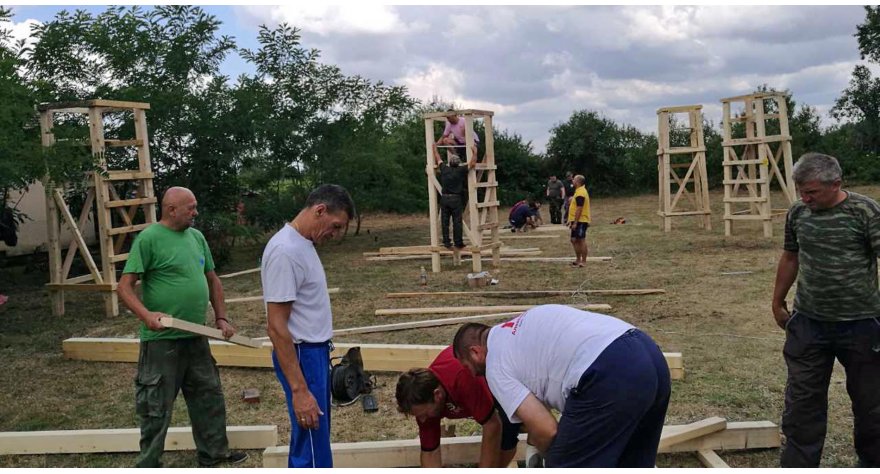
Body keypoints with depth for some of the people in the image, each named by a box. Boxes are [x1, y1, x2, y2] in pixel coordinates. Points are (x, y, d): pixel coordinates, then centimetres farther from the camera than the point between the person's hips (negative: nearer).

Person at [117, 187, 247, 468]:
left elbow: (212, 279, 20)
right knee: (156, 407, 3)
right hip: (161, 340, -8)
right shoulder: (149, 239, -12)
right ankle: (148, 465, 19)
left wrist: (221, 317, 13)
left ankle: (214, 454, 33)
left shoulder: (196, 236, 10)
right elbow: (124, 287, -15)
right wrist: (145, 314, -30)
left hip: (196, 338, 8)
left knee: (209, 397, 17)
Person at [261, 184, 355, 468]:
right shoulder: (285, 250, -22)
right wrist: (299, 389, -26)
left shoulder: (302, 243, 9)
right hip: (301, 356, -10)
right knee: (312, 446, -4)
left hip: (315, 351, 10)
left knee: (315, 439, 20)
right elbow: (277, 327, -25)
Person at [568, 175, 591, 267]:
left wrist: (575, 222, -23)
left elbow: (579, 209, -22)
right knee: (574, 240, 14)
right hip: (577, 221, 10)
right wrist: (571, 220, 23)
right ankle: (578, 259, 24)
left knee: (581, 240, -4)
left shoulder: (580, 193, -18)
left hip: (581, 221, -10)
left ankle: (583, 262, 2)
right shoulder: (579, 191, 15)